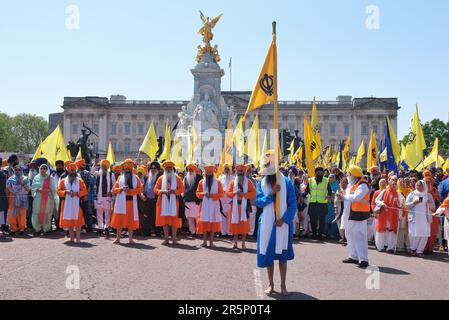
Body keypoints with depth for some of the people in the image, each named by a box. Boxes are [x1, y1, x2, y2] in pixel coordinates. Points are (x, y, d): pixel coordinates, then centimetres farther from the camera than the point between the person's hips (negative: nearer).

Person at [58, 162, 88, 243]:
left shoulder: (80, 180, 8)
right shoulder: (63, 181, 11)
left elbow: (84, 191, 3)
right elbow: (59, 191, 5)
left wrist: (77, 193, -13)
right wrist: (66, 192, -12)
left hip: (77, 203, -2)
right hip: (67, 203, 2)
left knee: (77, 220, -7)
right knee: (68, 220, 3)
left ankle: (78, 238, -7)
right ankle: (71, 237, 11)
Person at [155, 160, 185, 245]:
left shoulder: (177, 178, 7)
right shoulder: (161, 178, 9)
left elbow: (182, 189, 2)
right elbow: (156, 189, 6)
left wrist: (174, 191, -14)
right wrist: (163, 191, -12)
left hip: (174, 201, -1)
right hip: (164, 201, 1)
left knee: (174, 220, -2)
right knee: (164, 220, 1)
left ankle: (174, 238, 4)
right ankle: (166, 239, 6)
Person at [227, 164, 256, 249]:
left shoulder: (248, 182, 4)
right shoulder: (232, 182, 8)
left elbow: (253, 193, -3)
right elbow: (228, 193, 5)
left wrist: (244, 194, -16)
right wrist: (235, 193, -14)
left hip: (244, 205, -1)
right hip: (235, 205, 1)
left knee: (244, 224, -1)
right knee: (235, 223, 2)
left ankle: (243, 243, 7)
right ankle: (235, 242, 11)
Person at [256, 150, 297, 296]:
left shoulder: (287, 182, -5)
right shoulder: (261, 183, 1)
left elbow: (293, 204, -5)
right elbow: (258, 202, -6)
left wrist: (284, 219, -14)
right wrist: (271, 193, -19)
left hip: (283, 223, -1)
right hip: (267, 223, 1)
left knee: (283, 254, 7)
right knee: (268, 253, 6)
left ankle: (283, 285, 18)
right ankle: (271, 284, 19)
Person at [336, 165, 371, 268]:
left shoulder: (363, 185, -14)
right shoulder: (351, 185, 16)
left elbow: (356, 197, -27)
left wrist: (344, 196, -13)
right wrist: (342, 196, -1)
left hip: (359, 214, -10)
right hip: (350, 214, 10)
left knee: (359, 237, -11)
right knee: (350, 235, 16)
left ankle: (363, 259, -9)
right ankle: (354, 257, 27)